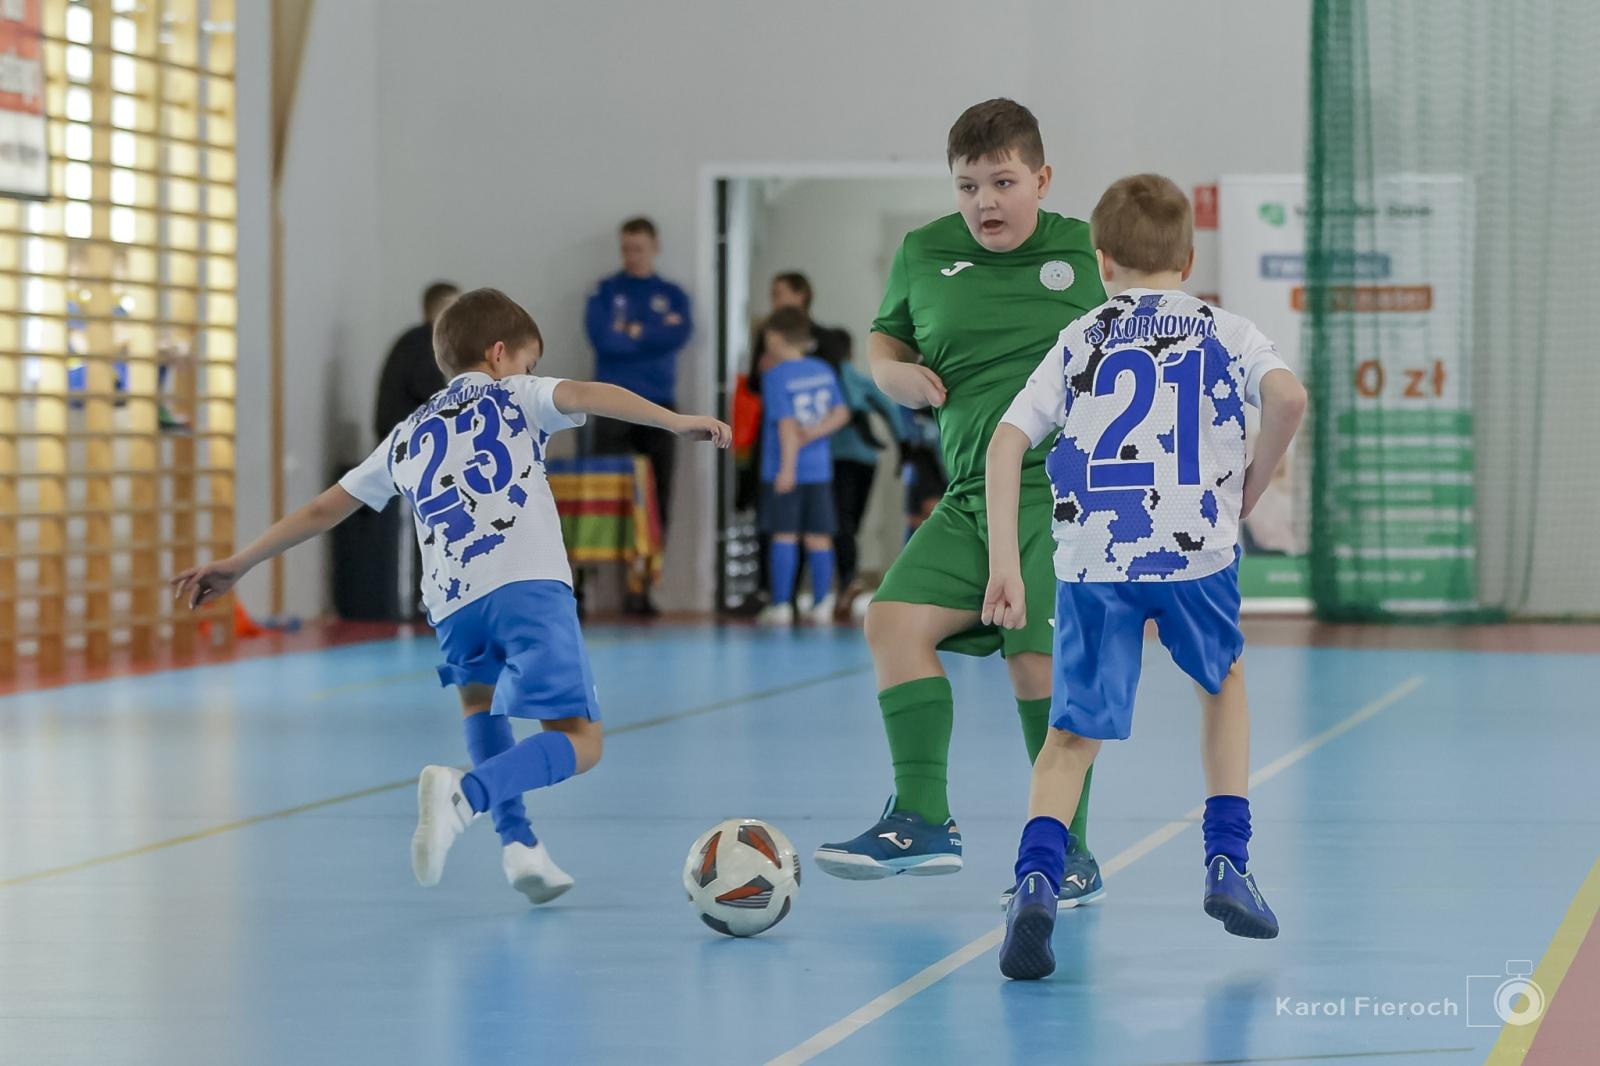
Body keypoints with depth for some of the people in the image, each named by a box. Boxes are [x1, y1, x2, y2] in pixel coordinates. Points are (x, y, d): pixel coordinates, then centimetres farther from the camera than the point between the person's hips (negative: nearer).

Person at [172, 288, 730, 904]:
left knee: (479, 697, 34)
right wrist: (677, 422, -9)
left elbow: (323, 511, 32)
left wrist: (238, 565, 39)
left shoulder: (407, 437, 30)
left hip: (452, 602, 5)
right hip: (530, 585, -5)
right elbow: (584, 396, -2)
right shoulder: (515, 396, 18)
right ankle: (465, 794, -31)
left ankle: (516, 843, 17)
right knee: (578, 742, -4)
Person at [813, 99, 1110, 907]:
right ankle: (922, 819, -3)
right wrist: (893, 373, 2)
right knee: (896, 617, -9)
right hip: (972, 496, 5)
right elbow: (885, 337, 25)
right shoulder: (924, 255, 9)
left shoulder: (1087, 254, 1)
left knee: (1038, 658, -11)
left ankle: (1070, 854, 1)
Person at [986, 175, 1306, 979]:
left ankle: (1036, 880, -16)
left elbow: (1005, 443, 2)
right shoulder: (1225, 333, 12)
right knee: (1224, 684, 28)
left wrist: (1003, 565, 2)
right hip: (1197, 551, 0)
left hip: (1092, 559, 0)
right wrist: (1255, 482, 7)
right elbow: (1288, 397, -10)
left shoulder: (1079, 341, 14)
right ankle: (1227, 863, 20)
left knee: (1073, 733, 7)